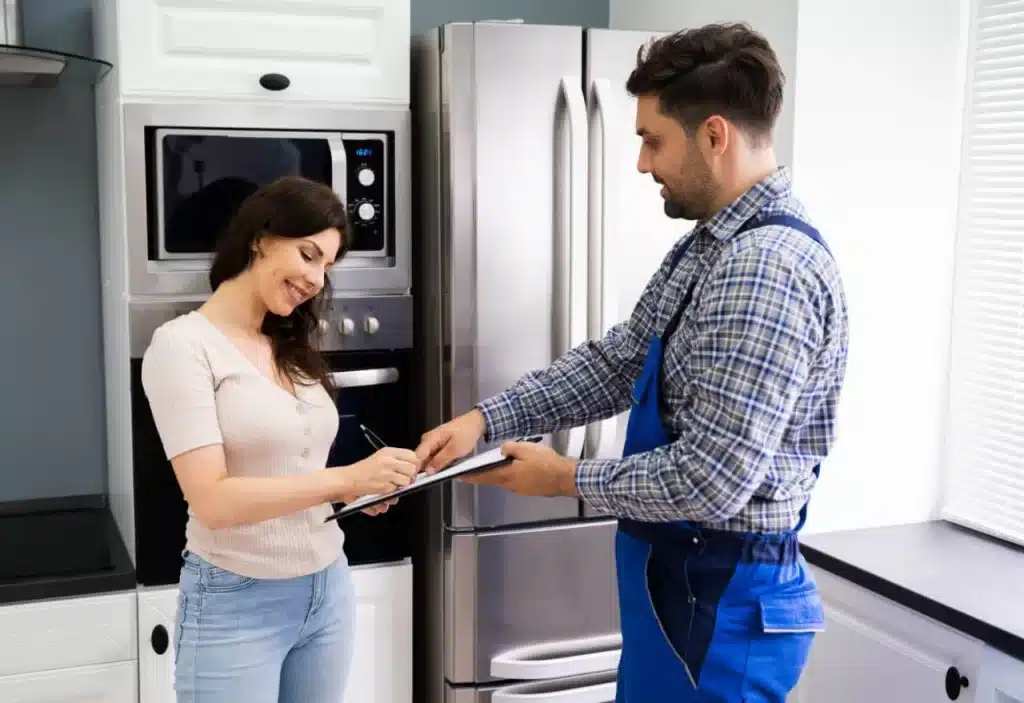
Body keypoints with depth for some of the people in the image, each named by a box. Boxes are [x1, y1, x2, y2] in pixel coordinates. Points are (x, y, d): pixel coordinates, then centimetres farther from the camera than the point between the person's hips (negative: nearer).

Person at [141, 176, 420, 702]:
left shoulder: (293, 350, 8)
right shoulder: (183, 344, -12)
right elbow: (212, 501, -20)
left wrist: (361, 489, -6)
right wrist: (346, 478, -24)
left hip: (328, 589, 6)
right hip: (236, 604, -6)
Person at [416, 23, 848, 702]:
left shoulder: (767, 268, -25)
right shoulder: (709, 245, 8)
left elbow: (712, 480, -28)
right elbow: (616, 362, 11)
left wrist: (568, 477, -14)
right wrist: (485, 420, 0)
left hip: (724, 598, -9)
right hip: (678, 572, 9)